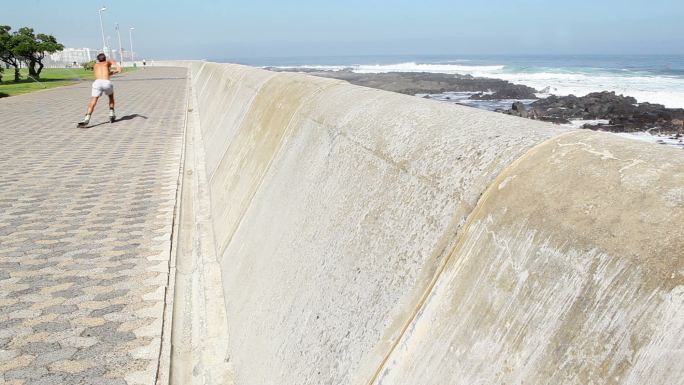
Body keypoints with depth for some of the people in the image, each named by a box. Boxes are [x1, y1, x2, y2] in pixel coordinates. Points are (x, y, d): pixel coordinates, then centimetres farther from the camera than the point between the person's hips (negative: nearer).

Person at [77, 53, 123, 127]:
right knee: (111, 96, 30)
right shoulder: (107, 62, 28)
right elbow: (113, 62, 3)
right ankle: (111, 114, 22)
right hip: (107, 83, 0)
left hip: (97, 82, 1)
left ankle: (86, 119, -26)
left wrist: (116, 71, 47)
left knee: (93, 102, -6)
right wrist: (119, 66, -17)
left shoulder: (95, 65, 33)